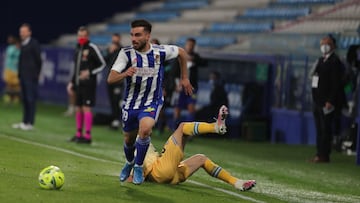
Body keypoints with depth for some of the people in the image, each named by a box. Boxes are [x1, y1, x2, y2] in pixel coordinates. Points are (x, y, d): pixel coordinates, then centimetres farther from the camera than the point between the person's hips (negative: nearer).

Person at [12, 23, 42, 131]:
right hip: (23, 76, 8)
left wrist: (36, 74, -7)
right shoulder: (23, 44, 14)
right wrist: (20, 73, 11)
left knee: (31, 99, -5)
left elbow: (38, 60, -8)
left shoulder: (34, 44, -8)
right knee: (24, 99, 10)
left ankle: (30, 123, -4)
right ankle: (25, 122, 15)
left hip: (31, 77, -8)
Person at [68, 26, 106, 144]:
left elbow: (102, 65, -5)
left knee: (86, 108, -10)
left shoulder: (92, 48, -7)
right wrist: (72, 82, 20)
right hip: (78, 84, 8)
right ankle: (79, 134, 19)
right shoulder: (78, 49, 15)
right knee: (78, 109, 10)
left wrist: (90, 72, -17)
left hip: (88, 84, -8)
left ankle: (87, 136, -9)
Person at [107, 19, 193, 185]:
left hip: (152, 103, -2)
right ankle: (129, 163, 49)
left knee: (144, 129, -29)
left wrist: (184, 78, 15)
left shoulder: (160, 52, -13)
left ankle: (139, 167, -8)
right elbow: (110, 79, -21)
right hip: (131, 103, 2)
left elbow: (181, 52, 10)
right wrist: (125, 74, -42)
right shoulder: (126, 53, -14)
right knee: (129, 140, 14)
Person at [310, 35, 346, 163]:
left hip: (327, 103, -9)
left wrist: (330, 101, -21)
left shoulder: (335, 62, -10)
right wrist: (315, 100, 15)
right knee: (319, 129, 11)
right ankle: (319, 154, 16)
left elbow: (336, 84, -17)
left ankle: (324, 156, -6)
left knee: (325, 129, -7)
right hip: (318, 102, 9)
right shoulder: (321, 61, 18)